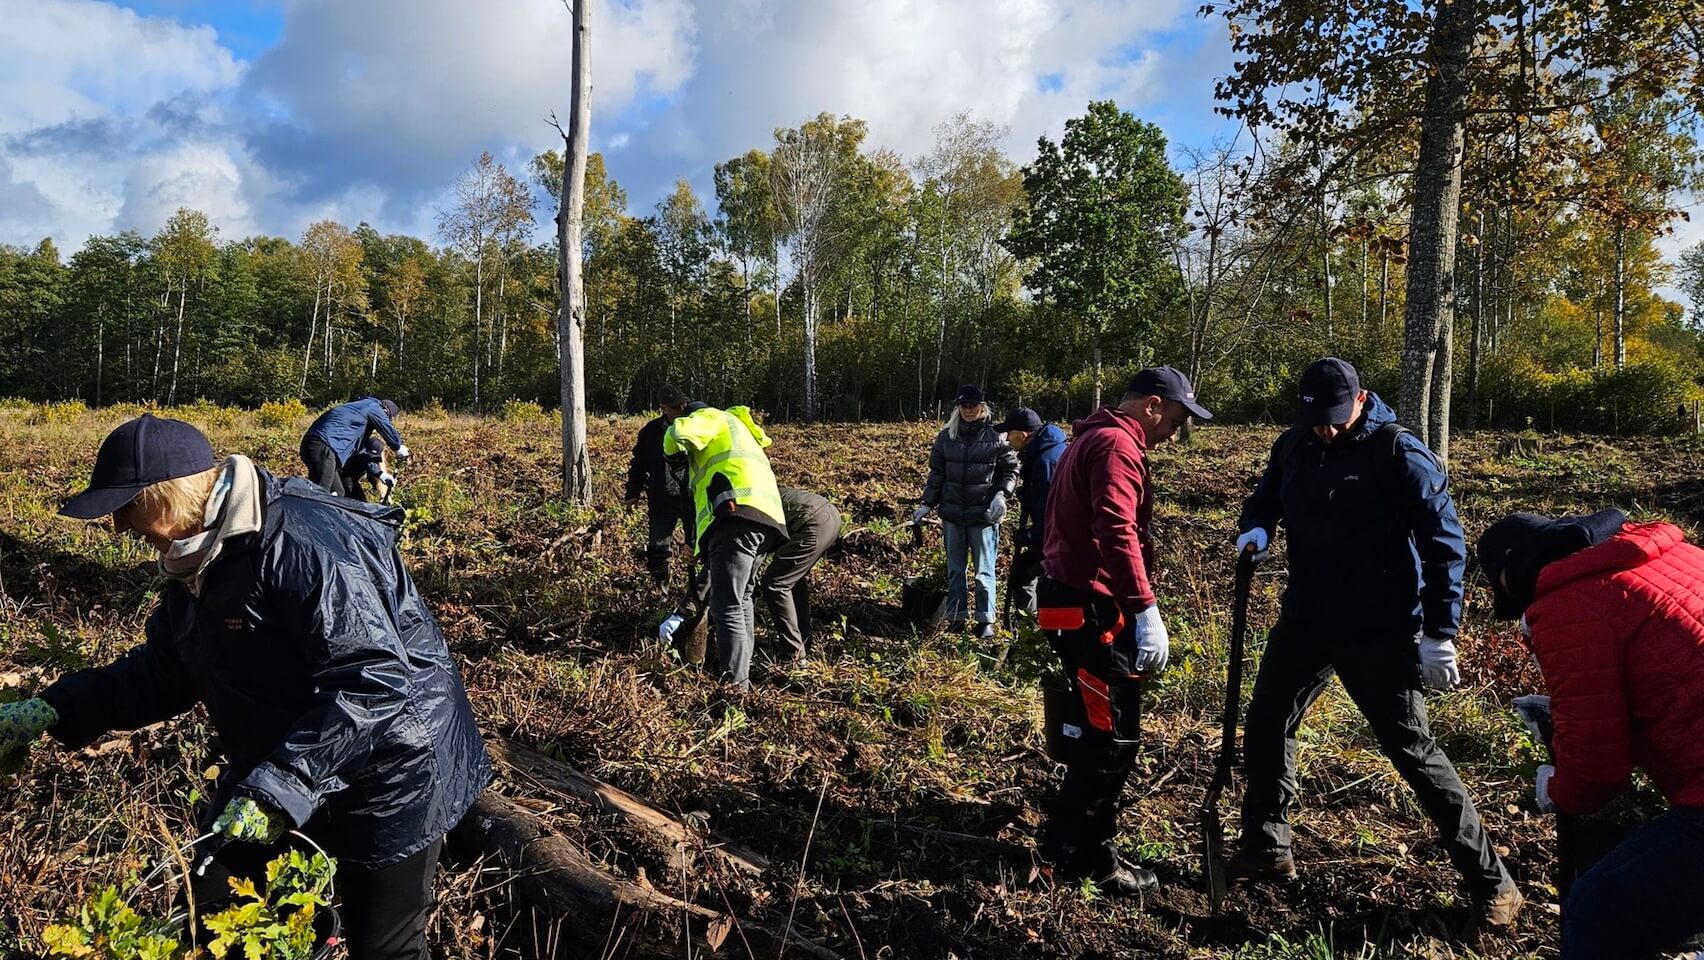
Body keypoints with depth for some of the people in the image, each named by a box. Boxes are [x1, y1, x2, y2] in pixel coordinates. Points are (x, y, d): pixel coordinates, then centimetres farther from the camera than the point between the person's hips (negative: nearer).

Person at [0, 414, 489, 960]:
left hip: (388, 773, -9)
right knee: (211, 915, 18)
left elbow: (375, 679, -35)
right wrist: (55, 711, 2)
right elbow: (163, 671, 14)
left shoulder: (302, 545, -29)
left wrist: (279, 786, -35)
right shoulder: (198, 559, 3)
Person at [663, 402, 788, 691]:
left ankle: (734, 684, -11)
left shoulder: (714, 417, 14)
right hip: (764, 518, 10)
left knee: (727, 607, -10)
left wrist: (673, 449, 15)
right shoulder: (738, 434, 40)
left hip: (737, 515, -10)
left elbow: (679, 432, -7)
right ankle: (739, 668, 31)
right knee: (741, 599, 22)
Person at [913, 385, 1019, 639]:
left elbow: (1010, 469, 3)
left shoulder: (996, 436, -4)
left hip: (984, 515, -3)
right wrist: (927, 505, 6)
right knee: (954, 569, 11)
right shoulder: (946, 436, 4)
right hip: (952, 513, 3)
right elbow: (936, 473, 10)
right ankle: (955, 617, 21)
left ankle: (986, 620, 13)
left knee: (984, 570, 3)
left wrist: (1001, 494, -13)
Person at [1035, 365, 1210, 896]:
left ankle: (1069, 840, 28)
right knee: (1115, 734, -2)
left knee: (1100, 728, 17)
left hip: (1072, 599, 11)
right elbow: (1117, 533, -26)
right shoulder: (1117, 444, -14)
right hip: (1090, 608, -11)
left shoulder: (1093, 438, 20)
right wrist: (1147, 609, -28)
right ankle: (1084, 856, 9)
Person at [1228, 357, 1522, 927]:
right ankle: (1266, 851, 30)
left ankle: (1489, 881, 16)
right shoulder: (1293, 446, 3)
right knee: (1264, 727, 12)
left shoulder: (1398, 453, -14)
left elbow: (1443, 542, -13)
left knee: (1412, 750, -2)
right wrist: (1255, 528, -6)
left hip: (1378, 634, -6)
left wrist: (1439, 634, -15)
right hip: (1305, 622, 7)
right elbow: (1266, 496, 19)